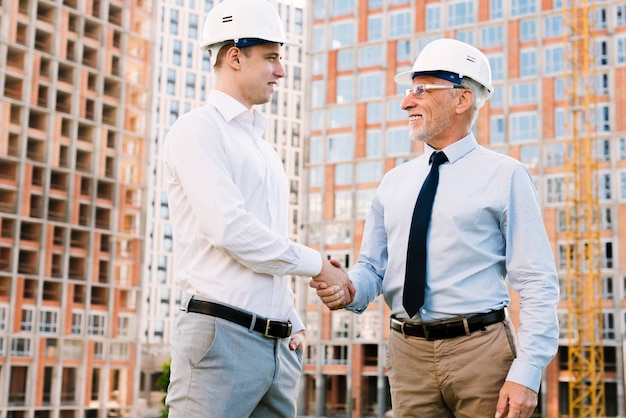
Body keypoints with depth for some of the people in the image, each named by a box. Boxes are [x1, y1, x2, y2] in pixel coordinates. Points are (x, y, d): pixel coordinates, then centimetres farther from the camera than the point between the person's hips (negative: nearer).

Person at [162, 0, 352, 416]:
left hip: (279, 344, 7)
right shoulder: (198, 129, -4)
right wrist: (317, 264, -6)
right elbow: (230, 230, -15)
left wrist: (292, 320, 12)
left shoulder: (265, 150, 21)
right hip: (221, 335, -7)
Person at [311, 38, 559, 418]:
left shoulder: (504, 176, -2)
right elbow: (373, 266, 14)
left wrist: (527, 375, -15)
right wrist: (349, 290, -10)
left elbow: (538, 285, -7)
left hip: (481, 354, -4)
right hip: (409, 356, 4)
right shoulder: (394, 183, 11)